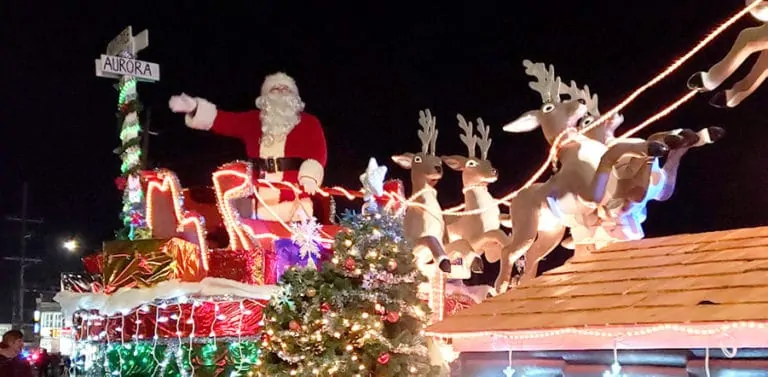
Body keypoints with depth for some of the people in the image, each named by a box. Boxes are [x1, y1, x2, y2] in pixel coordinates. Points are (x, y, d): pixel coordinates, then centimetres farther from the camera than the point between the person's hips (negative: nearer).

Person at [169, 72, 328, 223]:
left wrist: (310, 176, -23)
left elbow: (318, 152, -3)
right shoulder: (252, 120, 17)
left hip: (294, 196, -3)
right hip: (260, 198, 3)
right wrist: (193, 107, -5)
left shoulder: (309, 122, 9)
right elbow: (223, 120, 10)